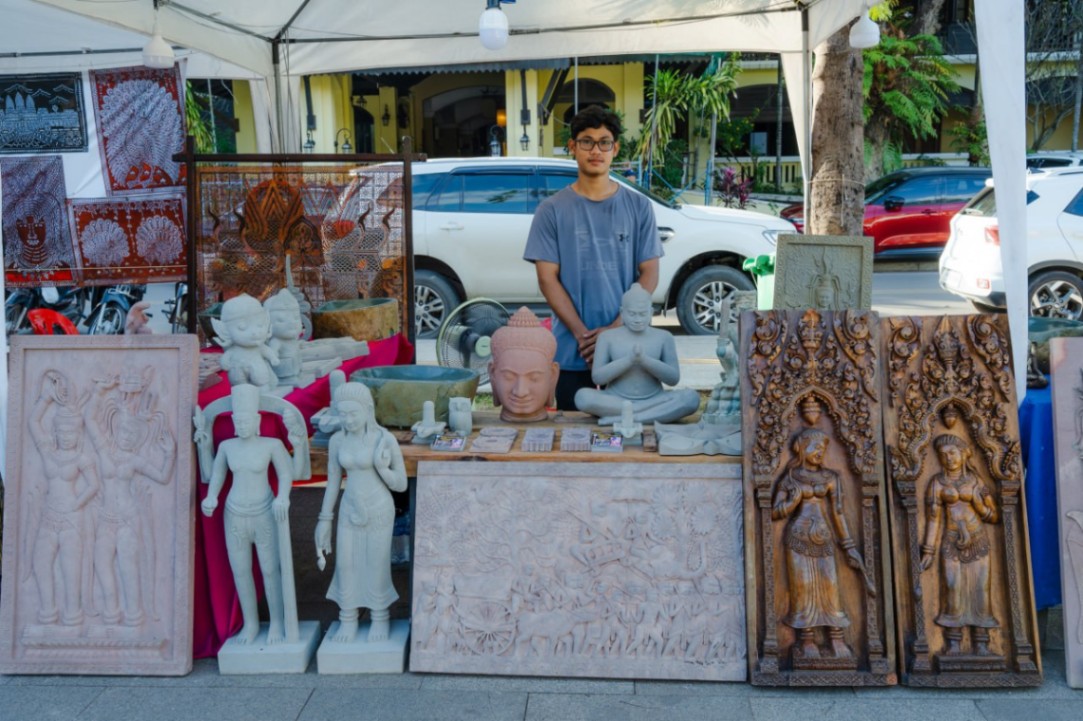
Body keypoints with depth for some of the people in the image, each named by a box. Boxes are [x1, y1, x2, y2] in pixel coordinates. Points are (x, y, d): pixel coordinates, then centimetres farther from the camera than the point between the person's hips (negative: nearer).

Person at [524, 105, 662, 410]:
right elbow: (547, 279, -3)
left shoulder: (638, 206, 5)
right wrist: (582, 334, -13)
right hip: (571, 352, 0)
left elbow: (649, 274, 2)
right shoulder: (552, 210, 2)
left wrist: (616, 328, -11)